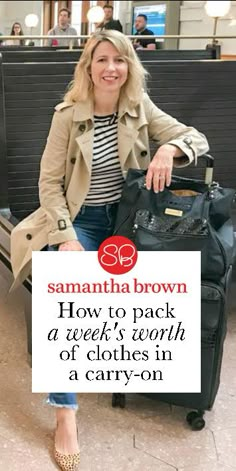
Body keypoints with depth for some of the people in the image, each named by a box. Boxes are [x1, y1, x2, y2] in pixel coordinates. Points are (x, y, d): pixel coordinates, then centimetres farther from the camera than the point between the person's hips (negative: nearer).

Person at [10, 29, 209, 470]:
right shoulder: (68, 115, -10)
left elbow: (198, 139, -3)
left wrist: (169, 149, -27)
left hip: (125, 218, 3)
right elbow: (50, 181, -8)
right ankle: (64, 413, -17)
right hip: (80, 220, -3)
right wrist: (66, 237, -18)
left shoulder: (140, 108, -2)